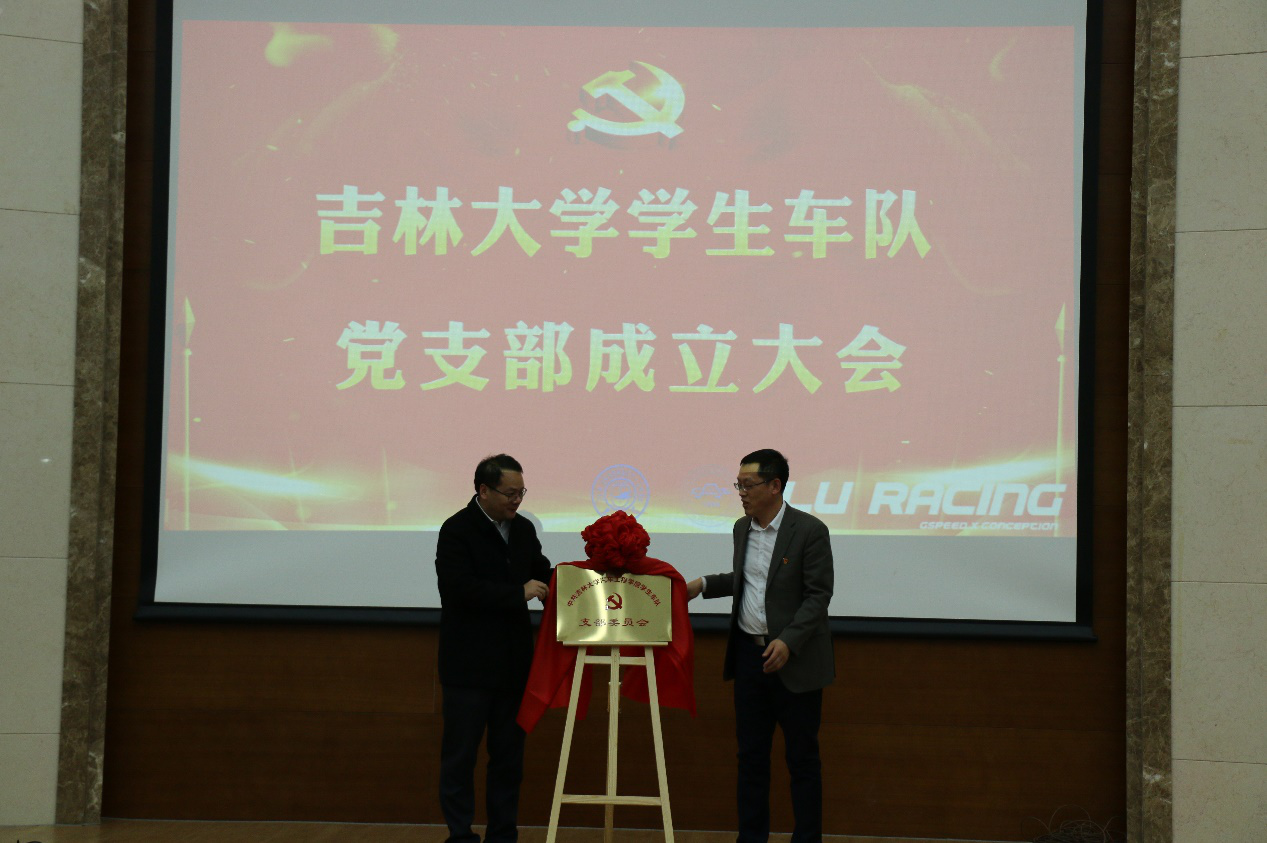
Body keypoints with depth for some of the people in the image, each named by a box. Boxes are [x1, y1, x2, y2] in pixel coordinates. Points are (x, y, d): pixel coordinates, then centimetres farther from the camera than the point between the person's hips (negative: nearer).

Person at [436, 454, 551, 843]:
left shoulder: (523, 529, 8)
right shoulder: (457, 531, -11)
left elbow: (541, 574, 16)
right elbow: (460, 588, -21)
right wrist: (520, 593, -22)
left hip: (512, 662, 6)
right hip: (469, 665, -6)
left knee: (509, 753, 10)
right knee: (460, 753, 1)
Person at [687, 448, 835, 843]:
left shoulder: (809, 530, -12)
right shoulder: (742, 528, 9)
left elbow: (819, 595, -14)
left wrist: (788, 642, -23)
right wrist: (705, 584, 9)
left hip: (793, 659, -6)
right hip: (748, 652, 6)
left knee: (802, 757, 2)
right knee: (750, 753, 10)